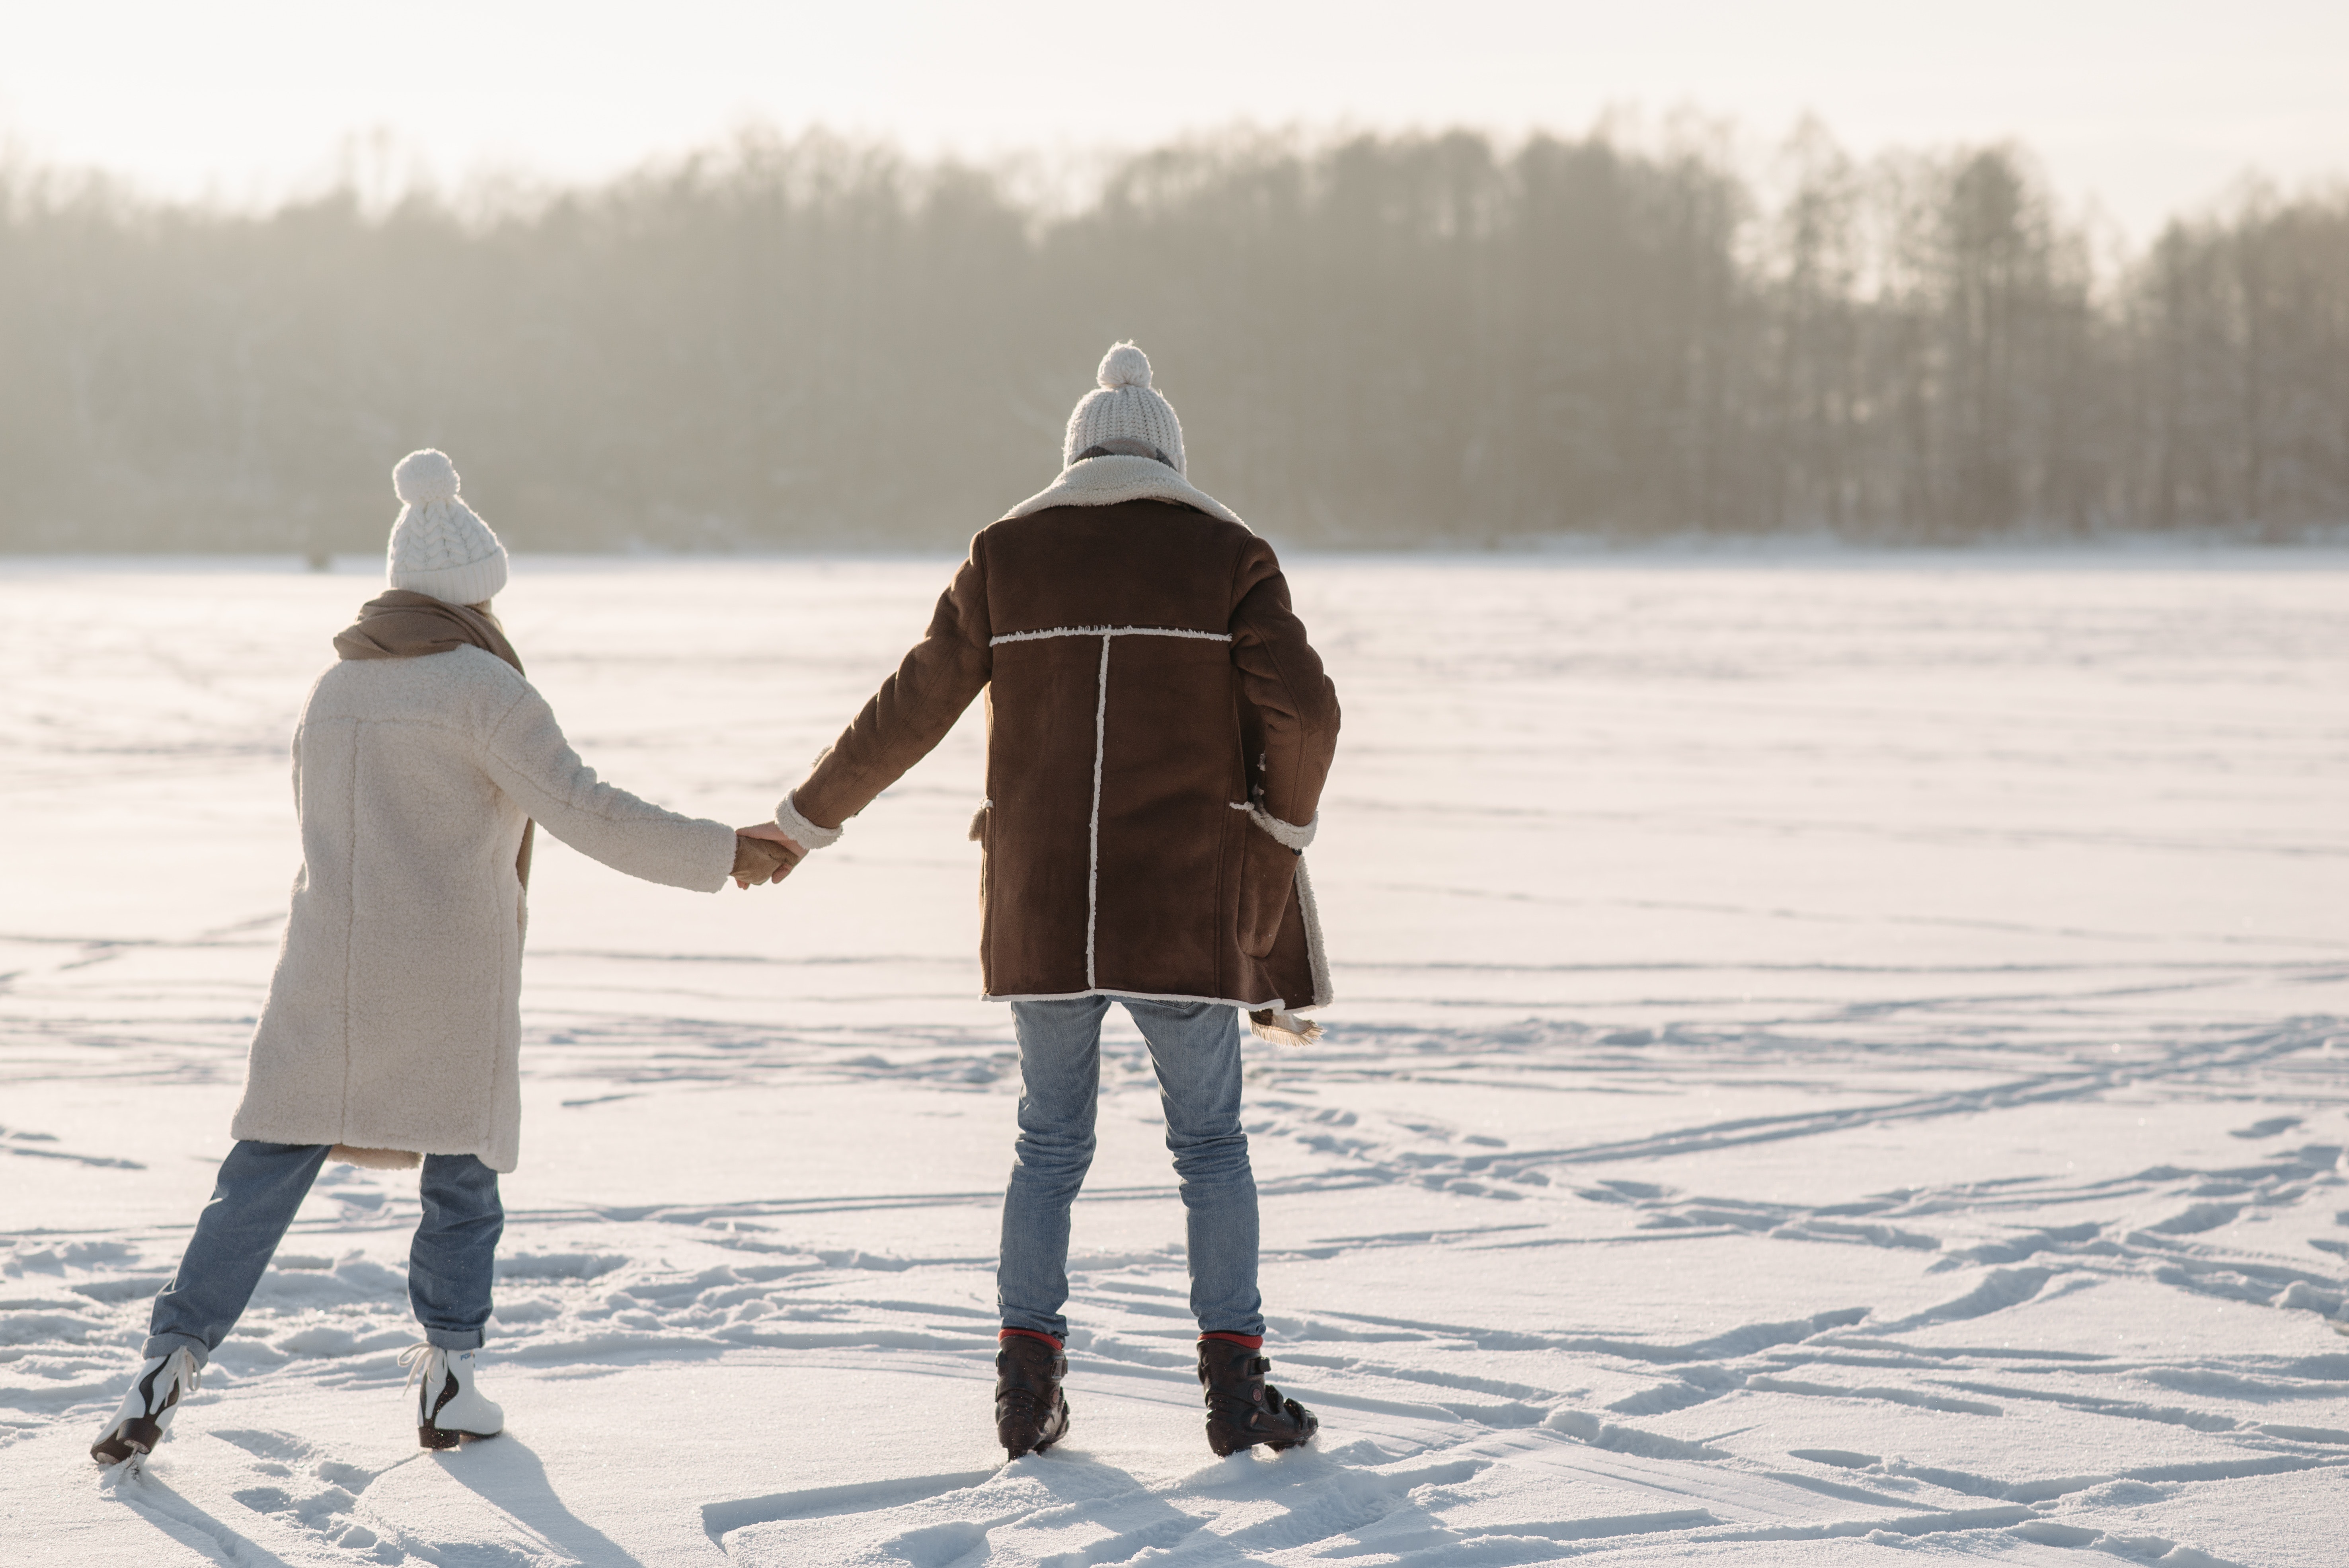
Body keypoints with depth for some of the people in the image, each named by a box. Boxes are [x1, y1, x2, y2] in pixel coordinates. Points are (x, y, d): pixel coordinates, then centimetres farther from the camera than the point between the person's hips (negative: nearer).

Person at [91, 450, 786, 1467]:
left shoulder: (334, 688, 12)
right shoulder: (481, 687, -8)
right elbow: (587, 812, -16)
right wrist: (720, 855, -12)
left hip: (327, 971, 5)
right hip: (450, 982, -4)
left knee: (262, 1180, 5)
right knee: (461, 1167, 11)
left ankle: (168, 1367, -2)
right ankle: (449, 1377, 8)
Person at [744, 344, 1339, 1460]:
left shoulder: (1006, 554, 6)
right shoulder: (1225, 554, 1)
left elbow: (910, 711, 8)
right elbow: (1303, 708, -9)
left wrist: (809, 819, 20)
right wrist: (1286, 824, 9)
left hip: (1040, 906, 2)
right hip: (1184, 908, -2)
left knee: (1049, 1143, 13)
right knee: (1210, 1142, 9)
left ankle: (1027, 1382, 10)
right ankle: (1235, 1385, 5)